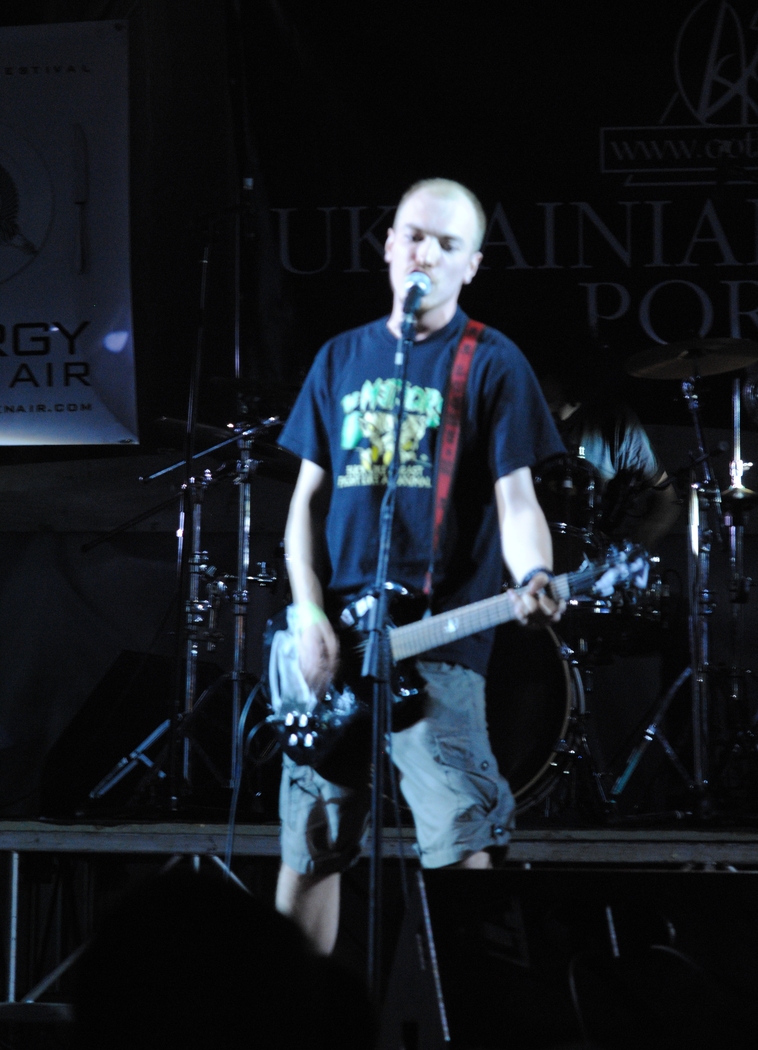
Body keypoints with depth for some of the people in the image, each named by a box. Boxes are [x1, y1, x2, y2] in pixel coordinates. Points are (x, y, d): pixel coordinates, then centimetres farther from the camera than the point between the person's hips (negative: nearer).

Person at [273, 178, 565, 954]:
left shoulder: (491, 364, 2)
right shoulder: (343, 358, 14)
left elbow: (515, 498, -4)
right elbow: (308, 496, 14)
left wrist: (533, 581, -26)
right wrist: (310, 618, 0)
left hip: (438, 642, -4)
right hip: (332, 642, 4)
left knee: (463, 846, -15)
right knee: (307, 848, 8)